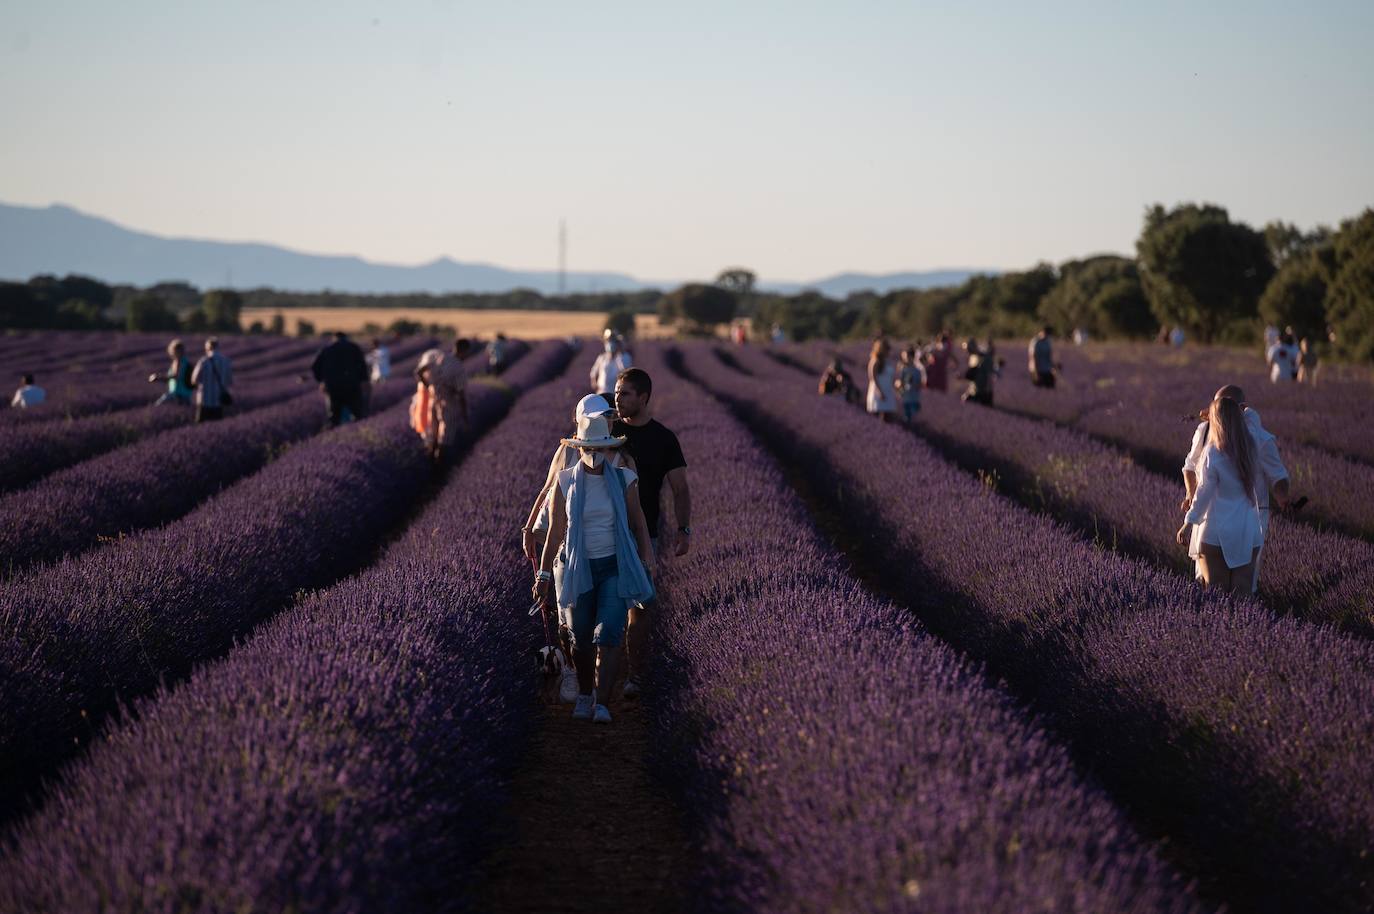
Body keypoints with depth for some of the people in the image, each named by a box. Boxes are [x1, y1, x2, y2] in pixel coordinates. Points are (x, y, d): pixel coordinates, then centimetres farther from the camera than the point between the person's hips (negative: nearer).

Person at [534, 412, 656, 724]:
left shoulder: (623, 480, 0)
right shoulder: (566, 483, 0)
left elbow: (639, 525, 6)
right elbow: (555, 532, 4)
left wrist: (648, 567, 2)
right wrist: (544, 573, 3)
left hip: (616, 567, -1)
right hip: (579, 569, 1)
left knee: (609, 635, -14)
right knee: (581, 638, 7)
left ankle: (602, 704, -13)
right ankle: (584, 695, 29)